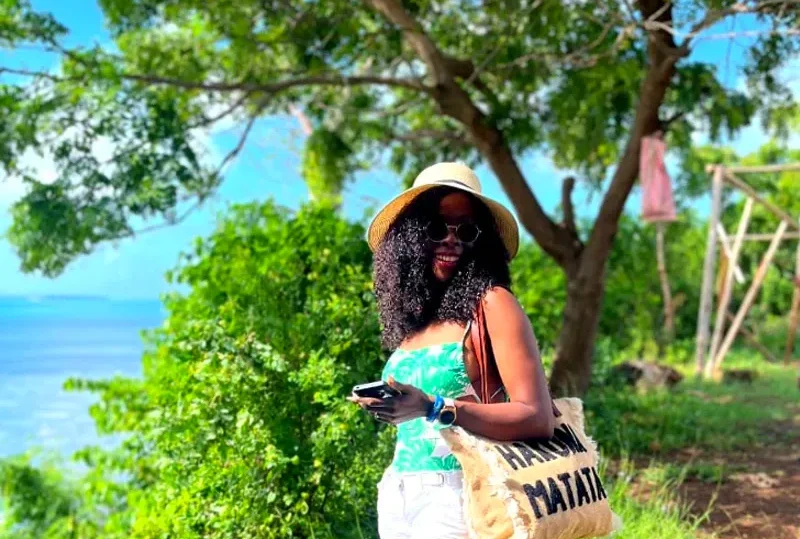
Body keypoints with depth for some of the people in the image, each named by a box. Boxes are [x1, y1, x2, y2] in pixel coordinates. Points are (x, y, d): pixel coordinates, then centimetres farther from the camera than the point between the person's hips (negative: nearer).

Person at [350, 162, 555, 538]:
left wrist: (433, 408, -23)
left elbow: (537, 419, -16)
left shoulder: (490, 304, -7)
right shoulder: (412, 315, 9)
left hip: (455, 498, -5)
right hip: (397, 498, 6)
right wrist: (386, 406, 0)